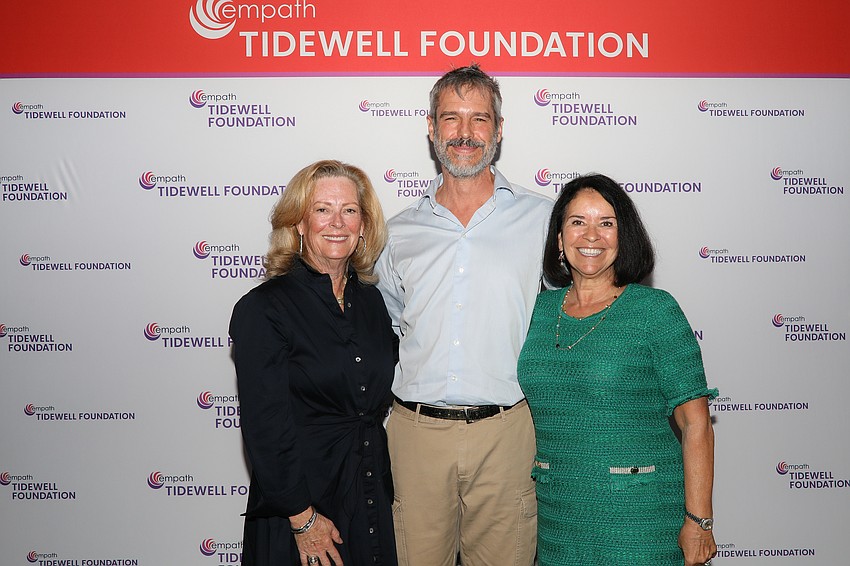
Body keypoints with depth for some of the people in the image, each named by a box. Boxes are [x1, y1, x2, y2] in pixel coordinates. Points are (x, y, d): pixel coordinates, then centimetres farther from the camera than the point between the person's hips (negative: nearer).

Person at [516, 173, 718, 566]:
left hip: (640, 516, -4)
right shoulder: (539, 310, 4)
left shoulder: (655, 310, -8)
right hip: (556, 511, 4)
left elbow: (695, 423, -10)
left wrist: (698, 521, -12)